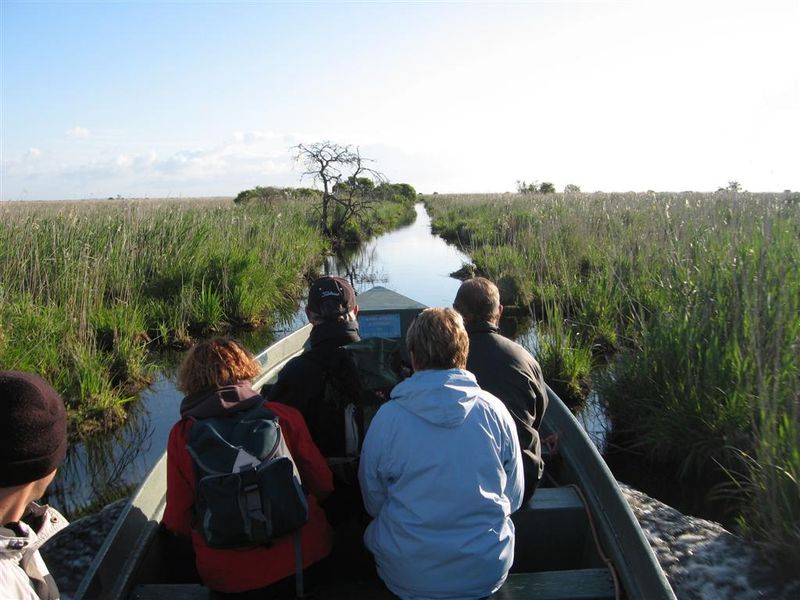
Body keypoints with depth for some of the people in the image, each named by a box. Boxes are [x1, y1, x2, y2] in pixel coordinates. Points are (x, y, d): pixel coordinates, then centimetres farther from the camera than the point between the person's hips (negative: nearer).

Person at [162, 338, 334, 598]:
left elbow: (177, 521, -4)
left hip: (229, 578, 1)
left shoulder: (182, 435, -10)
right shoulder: (285, 417, -11)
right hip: (301, 563, 0)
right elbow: (323, 486, -2)